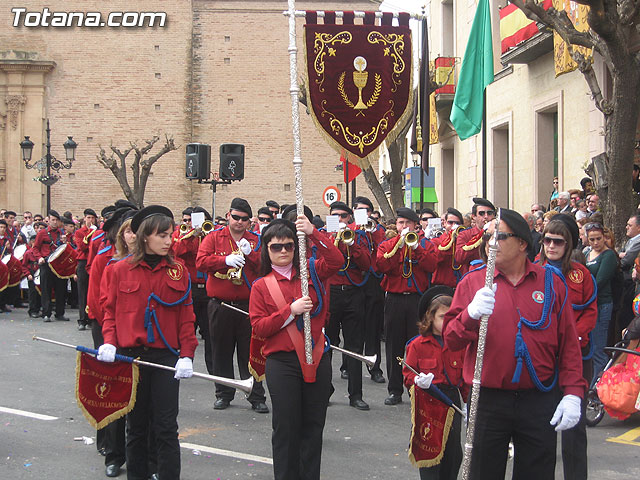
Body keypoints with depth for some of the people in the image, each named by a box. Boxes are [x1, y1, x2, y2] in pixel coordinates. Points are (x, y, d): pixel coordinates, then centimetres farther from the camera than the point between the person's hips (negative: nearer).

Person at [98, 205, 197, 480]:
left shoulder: (178, 270, 3)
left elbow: (186, 316, 3)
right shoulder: (121, 269, 2)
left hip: (166, 355, 0)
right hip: (130, 355, 0)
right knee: (136, 424, 10)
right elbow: (111, 310, 7)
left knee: (166, 426, -2)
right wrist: (109, 342, -9)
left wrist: (187, 355, -6)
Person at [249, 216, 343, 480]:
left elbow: (335, 261, -11)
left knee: (314, 425, 9)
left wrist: (313, 233, -20)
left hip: (317, 359, 2)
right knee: (286, 426, 1)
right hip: (282, 362, -2)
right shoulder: (261, 286, 3)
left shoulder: (310, 272, 7)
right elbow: (259, 327, -5)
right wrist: (291, 311, -15)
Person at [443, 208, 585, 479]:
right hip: (487, 400, 0)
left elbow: (569, 343, 4)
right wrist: (470, 315, -25)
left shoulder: (551, 283, 5)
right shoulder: (472, 282, 2)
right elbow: (450, 341, -5)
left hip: (540, 403, 1)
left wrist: (573, 393, -6)